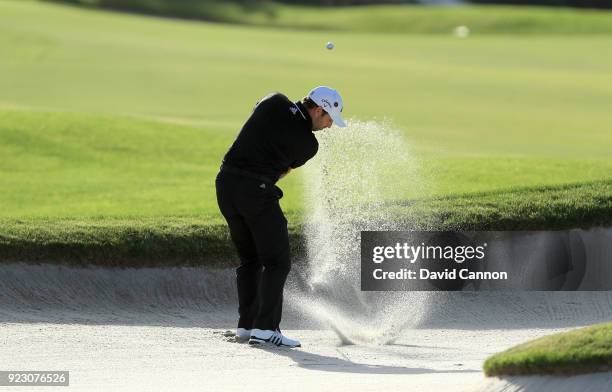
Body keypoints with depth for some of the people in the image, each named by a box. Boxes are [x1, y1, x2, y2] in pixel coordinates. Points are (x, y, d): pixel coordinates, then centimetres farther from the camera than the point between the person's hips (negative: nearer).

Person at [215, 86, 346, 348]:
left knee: (249, 259, 17)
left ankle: (246, 325, 16)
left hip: (226, 183, 7)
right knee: (277, 262, 0)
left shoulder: (274, 102, 8)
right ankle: (265, 328, -10)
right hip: (257, 189, -7)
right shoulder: (308, 144, -4)